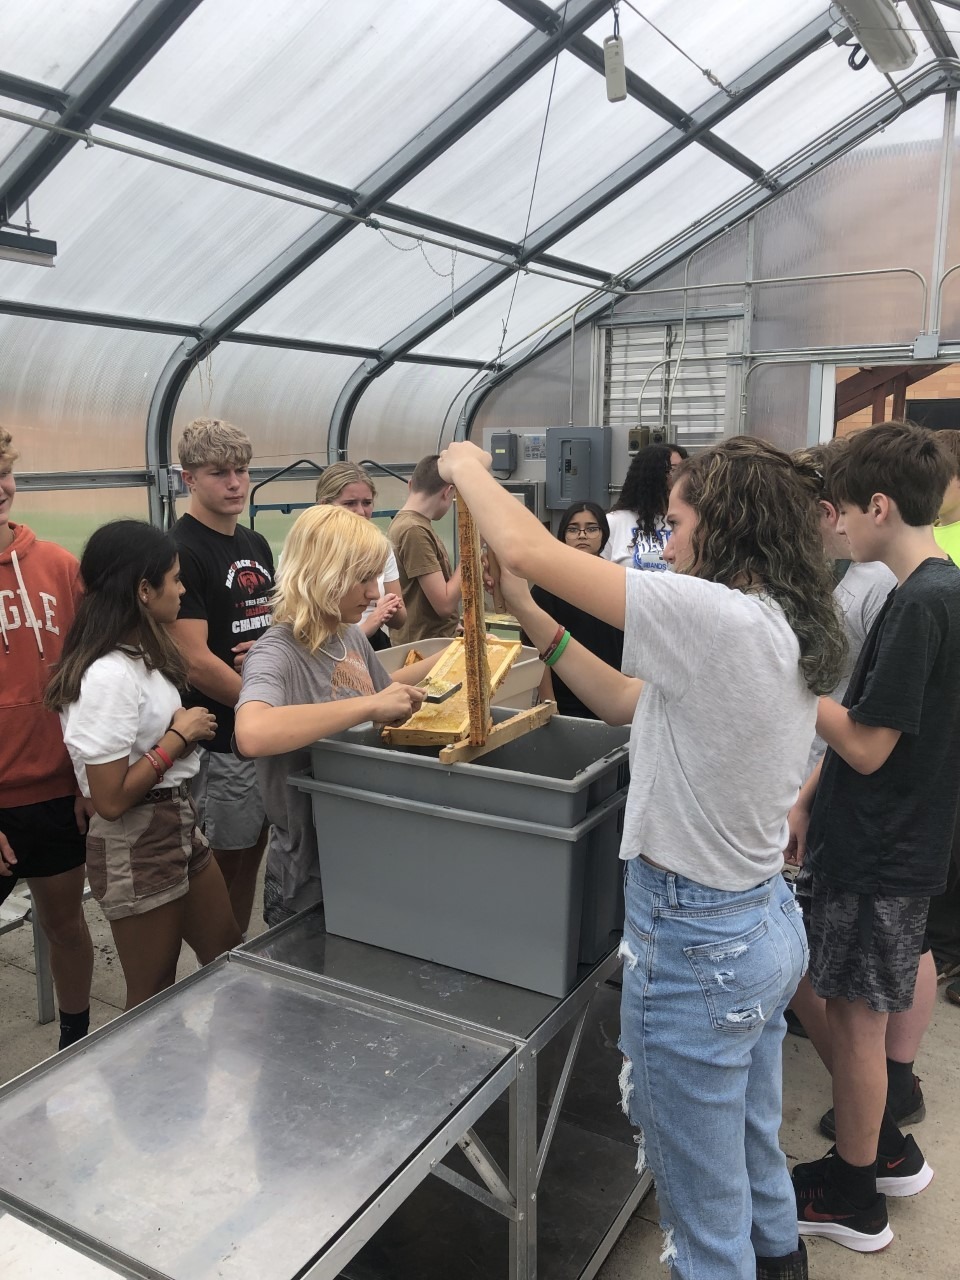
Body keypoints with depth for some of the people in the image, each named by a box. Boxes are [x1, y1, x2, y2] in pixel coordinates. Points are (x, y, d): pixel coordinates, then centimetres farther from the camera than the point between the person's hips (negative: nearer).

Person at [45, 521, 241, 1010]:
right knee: (153, 996, 11)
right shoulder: (109, 676, -25)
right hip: (135, 846, -9)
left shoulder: (141, 656, 3)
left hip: (178, 822, 9)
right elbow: (111, 800, -25)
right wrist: (178, 736, -16)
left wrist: (184, 726, -4)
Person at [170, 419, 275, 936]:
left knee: (251, 855, 18)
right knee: (222, 865, 6)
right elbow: (195, 661, -20)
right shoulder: (182, 552, -15)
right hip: (221, 737, -7)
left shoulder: (256, 544, 10)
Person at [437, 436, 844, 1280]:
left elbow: (526, 550, -27)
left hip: (696, 941, -9)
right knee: (755, 1154, 31)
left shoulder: (717, 615, -27)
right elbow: (628, 702, 8)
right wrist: (531, 618, 3)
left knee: (704, 1206, 15)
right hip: (770, 921, 9)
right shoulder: (788, 631, 3)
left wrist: (465, 467, -8)